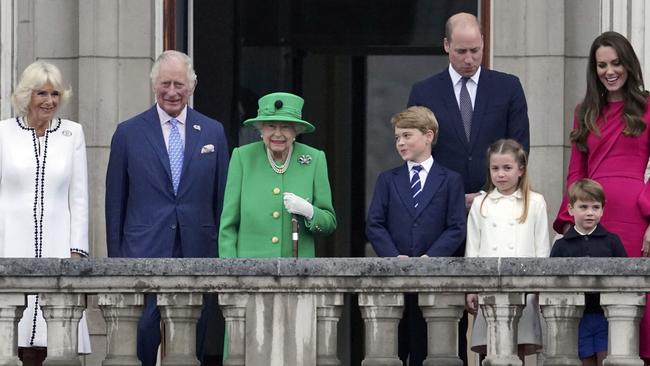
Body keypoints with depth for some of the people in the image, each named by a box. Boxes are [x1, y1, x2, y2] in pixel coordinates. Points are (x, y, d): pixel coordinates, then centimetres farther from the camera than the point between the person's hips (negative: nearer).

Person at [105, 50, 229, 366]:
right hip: (144, 254, -2)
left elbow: (222, 197, 11)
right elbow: (115, 201, 5)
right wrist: (115, 257, 1)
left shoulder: (213, 133, 9)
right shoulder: (128, 133, 3)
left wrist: (224, 254, 6)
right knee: (141, 337, -9)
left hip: (197, 255, 2)